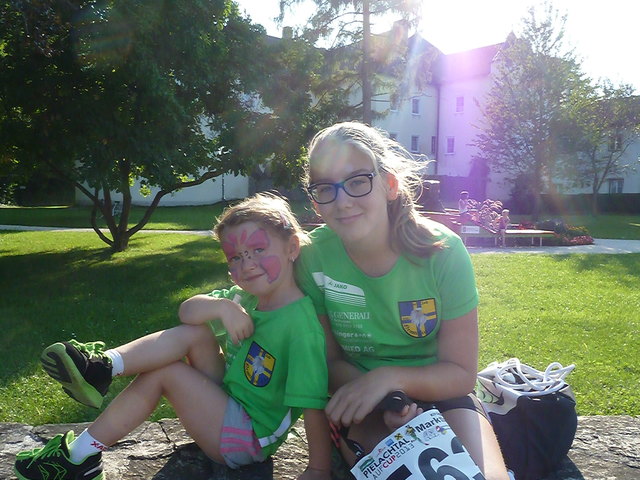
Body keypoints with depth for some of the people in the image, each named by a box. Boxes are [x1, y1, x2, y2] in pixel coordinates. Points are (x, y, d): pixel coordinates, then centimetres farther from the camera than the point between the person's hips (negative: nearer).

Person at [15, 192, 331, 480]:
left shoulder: (301, 324, -25)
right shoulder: (245, 297, -1)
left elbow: (314, 403, -29)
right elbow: (186, 311, -7)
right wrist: (221, 306, -27)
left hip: (247, 439, -7)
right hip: (225, 402, 7)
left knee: (161, 373, -15)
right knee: (194, 332, -11)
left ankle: (79, 454, -4)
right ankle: (102, 365, -12)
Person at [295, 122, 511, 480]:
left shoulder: (443, 252, -18)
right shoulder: (314, 257, -14)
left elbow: (461, 373, -11)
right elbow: (331, 360, -4)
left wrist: (390, 377, -29)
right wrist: (386, 402, -23)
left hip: (437, 390, 1)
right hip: (362, 403, 0)